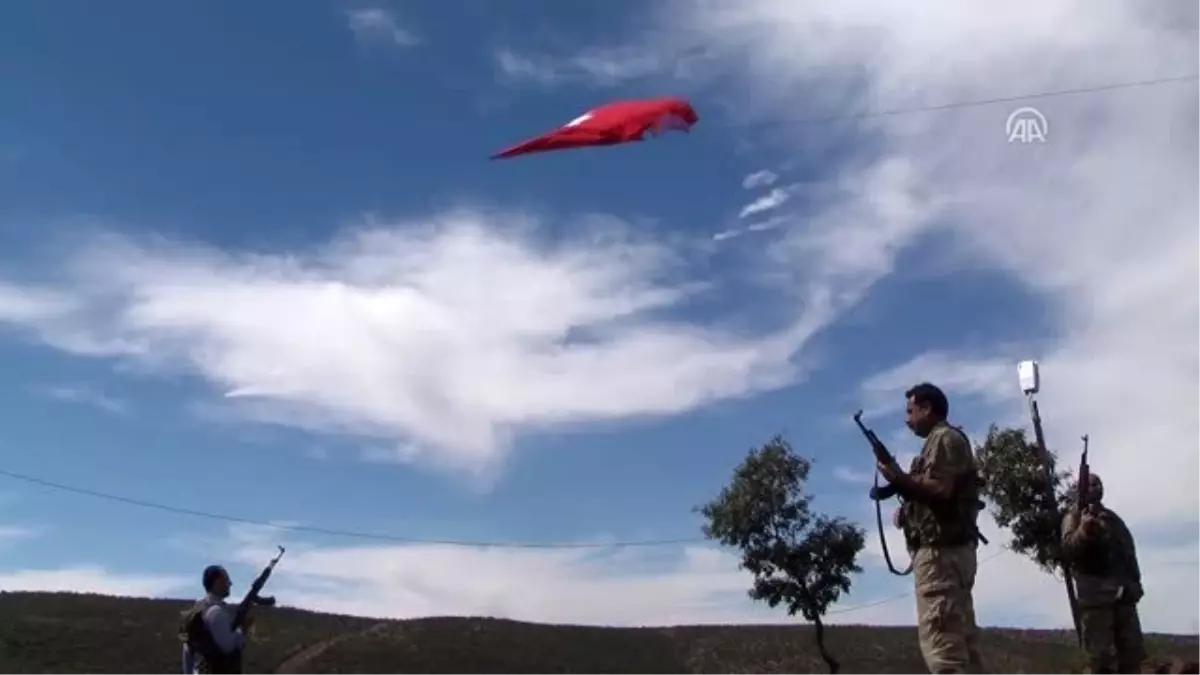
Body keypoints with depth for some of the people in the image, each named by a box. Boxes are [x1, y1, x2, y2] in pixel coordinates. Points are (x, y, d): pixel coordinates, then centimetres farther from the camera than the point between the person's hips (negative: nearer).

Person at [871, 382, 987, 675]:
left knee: (941, 641, -14)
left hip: (940, 550, -11)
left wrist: (899, 478, -9)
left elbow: (940, 489, -20)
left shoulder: (944, 438, -6)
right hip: (951, 548, 11)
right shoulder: (944, 441, 23)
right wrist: (906, 513, 9)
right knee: (961, 642, 9)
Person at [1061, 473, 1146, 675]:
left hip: (1124, 593, 6)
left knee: (1132, 654, 6)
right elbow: (1068, 548, -12)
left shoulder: (1113, 518, 22)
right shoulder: (1075, 515, 4)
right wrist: (1084, 528, -29)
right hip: (1096, 593, -6)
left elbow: (1129, 551, 22)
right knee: (1101, 657, -8)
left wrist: (1134, 583, 8)